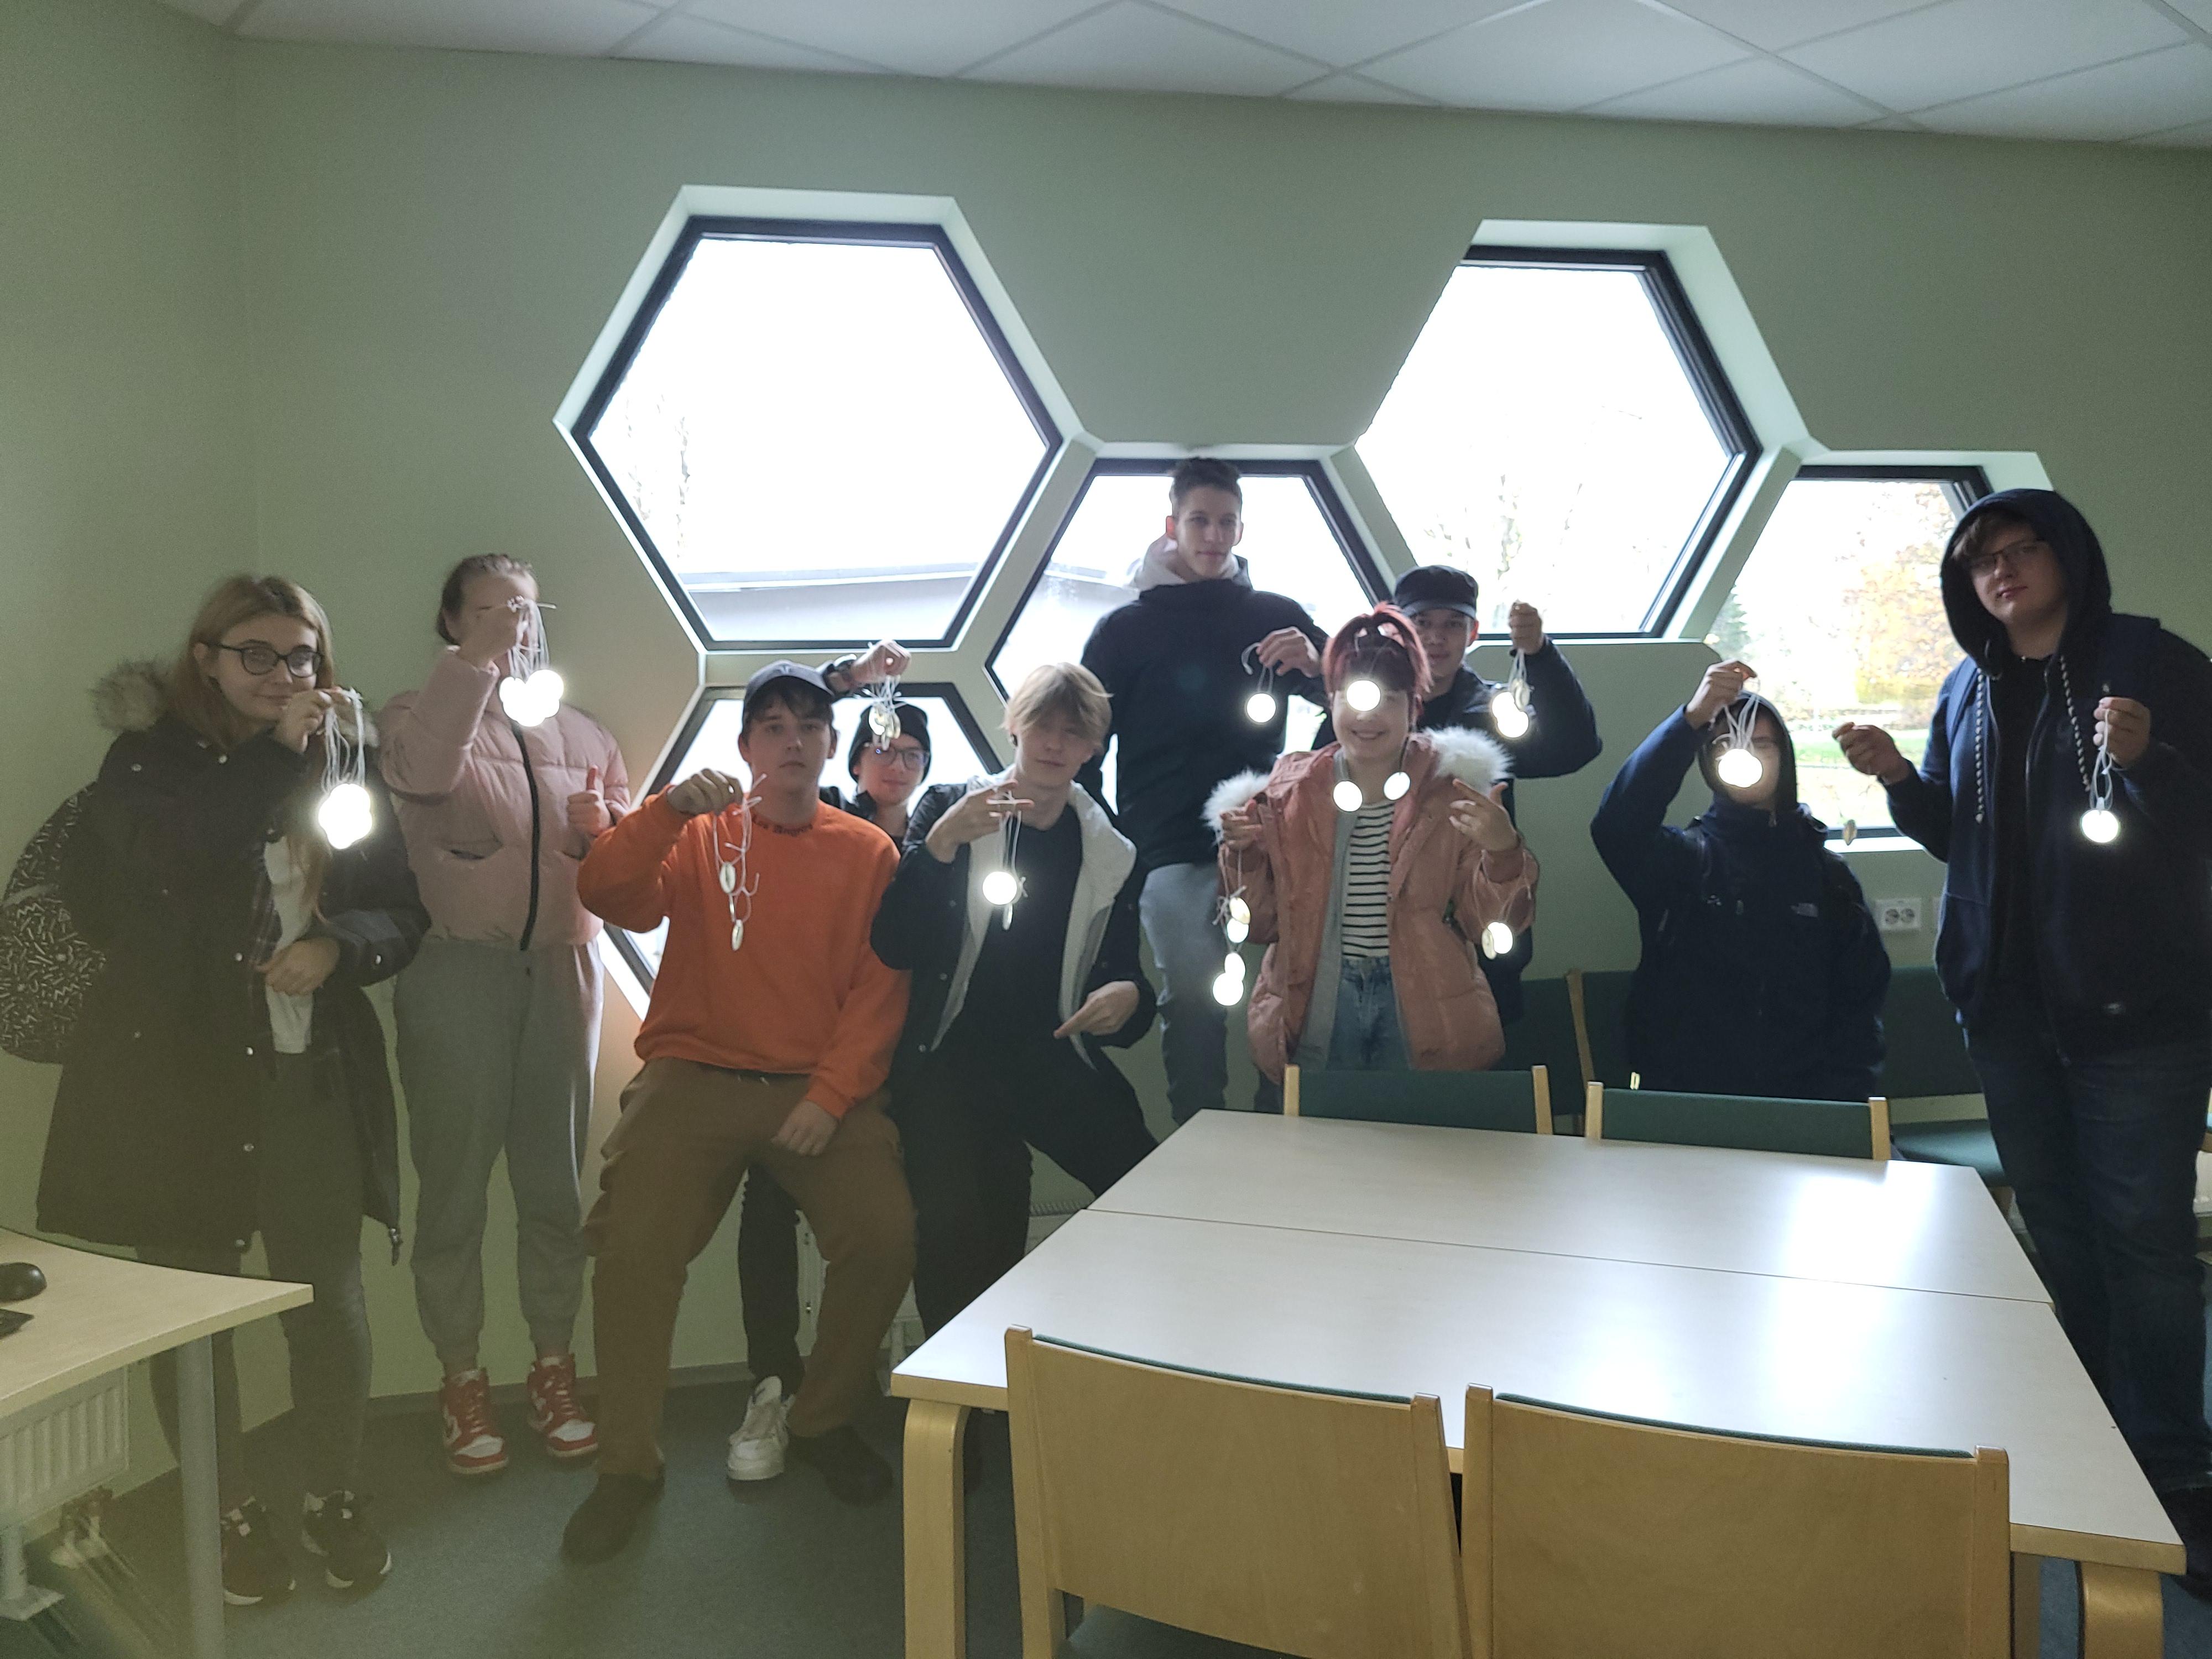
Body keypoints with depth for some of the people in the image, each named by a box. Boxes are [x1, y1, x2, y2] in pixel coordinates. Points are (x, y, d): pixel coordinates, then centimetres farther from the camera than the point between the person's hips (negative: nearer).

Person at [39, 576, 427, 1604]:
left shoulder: (345, 764, 7)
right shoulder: (151, 757, 0)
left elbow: (403, 911, 7)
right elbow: (185, 854, -22)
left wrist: (338, 946, -12)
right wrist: (277, 750, -17)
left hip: (313, 1076, 1)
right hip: (173, 1075, -1)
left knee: (328, 1299, 2)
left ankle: (336, 1498, 25)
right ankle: (233, 1513, 29)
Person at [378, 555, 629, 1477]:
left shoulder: (583, 736, 17)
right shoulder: (420, 715, 5)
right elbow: (423, 768, -20)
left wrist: (604, 831, -4)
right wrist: (478, 656, -18)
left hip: (561, 969, 3)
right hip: (456, 972, -3)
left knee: (555, 1176, 7)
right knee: (454, 1178, 2)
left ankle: (553, 1366, 21)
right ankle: (460, 1377, 18)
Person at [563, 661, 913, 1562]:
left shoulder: (868, 852, 8)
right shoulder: (699, 836, 8)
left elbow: (880, 989, 1)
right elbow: (605, 893, -9)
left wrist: (832, 1097, -10)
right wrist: (671, 809, -23)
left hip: (821, 1089, 0)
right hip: (694, 1077, 0)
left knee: (886, 1234, -19)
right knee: (633, 1242, -19)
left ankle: (823, 1419, 10)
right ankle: (627, 1464, 5)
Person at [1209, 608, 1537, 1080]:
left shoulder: (1453, 789, -2)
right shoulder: (1289, 790, 2)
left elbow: (1487, 923, -4)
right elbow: (1263, 924, 5)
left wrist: (1502, 850, -20)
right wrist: (1243, 856, -11)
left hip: (1424, 1016, -1)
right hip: (1317, 1012, 1)